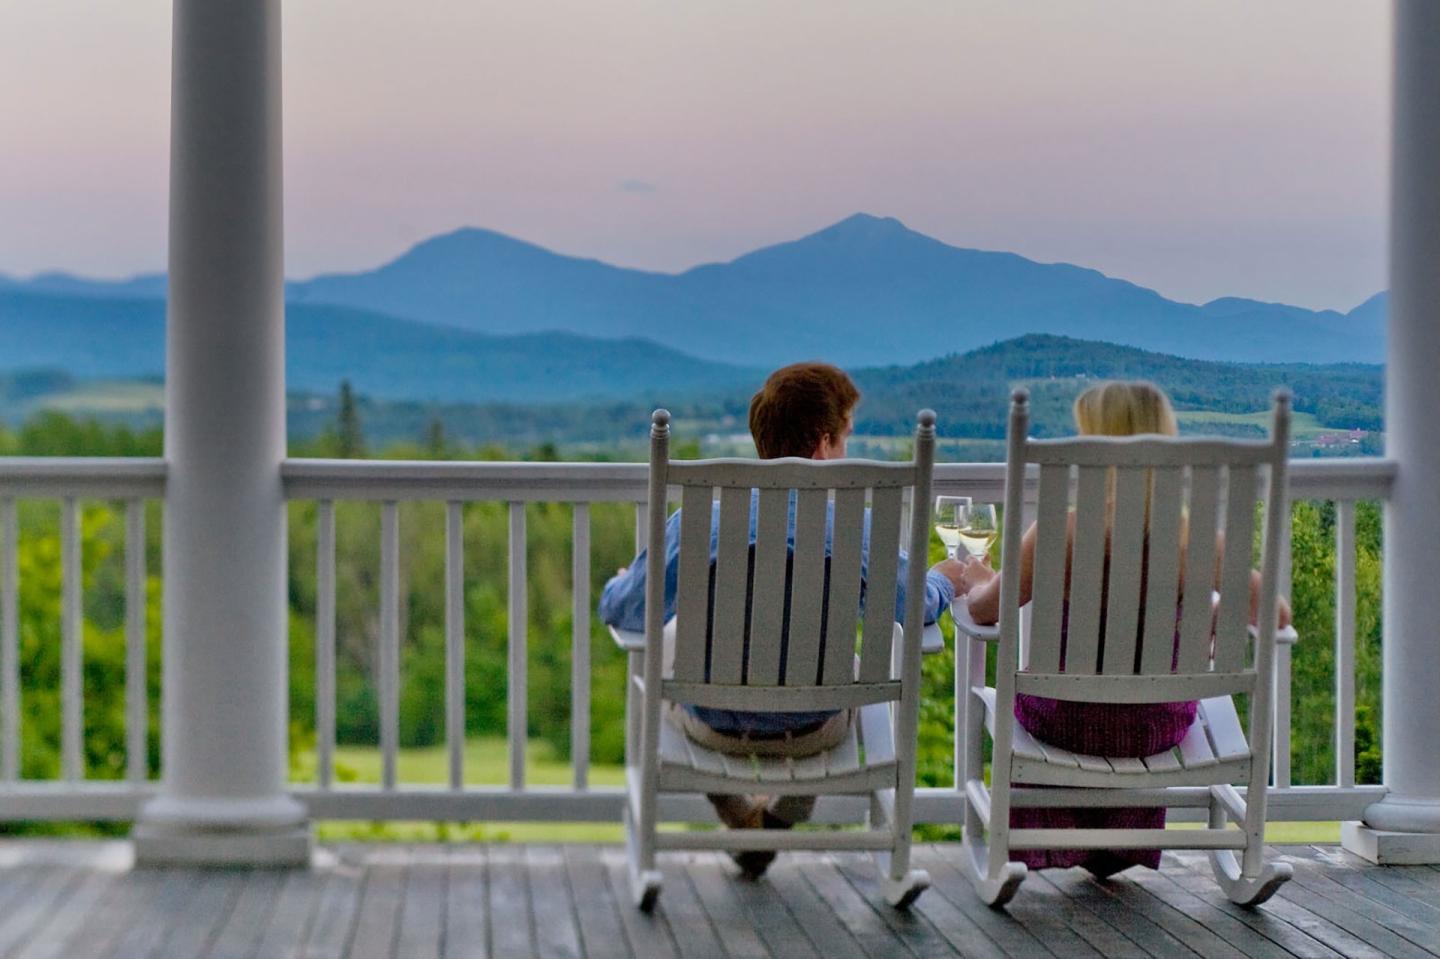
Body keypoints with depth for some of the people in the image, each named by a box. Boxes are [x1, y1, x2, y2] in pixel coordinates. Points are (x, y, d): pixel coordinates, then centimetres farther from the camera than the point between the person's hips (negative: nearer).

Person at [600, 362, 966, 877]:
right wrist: (942, 580, 25)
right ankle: (783, 819, 37)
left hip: (716, 727, 0)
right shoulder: (858, 530, -18)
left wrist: (621, 582, 17)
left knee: (662, 655, 34)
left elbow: (623, 612, -8)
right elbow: (918, 607, 0)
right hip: (813, 733, 0)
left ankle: (739, 817, 35)